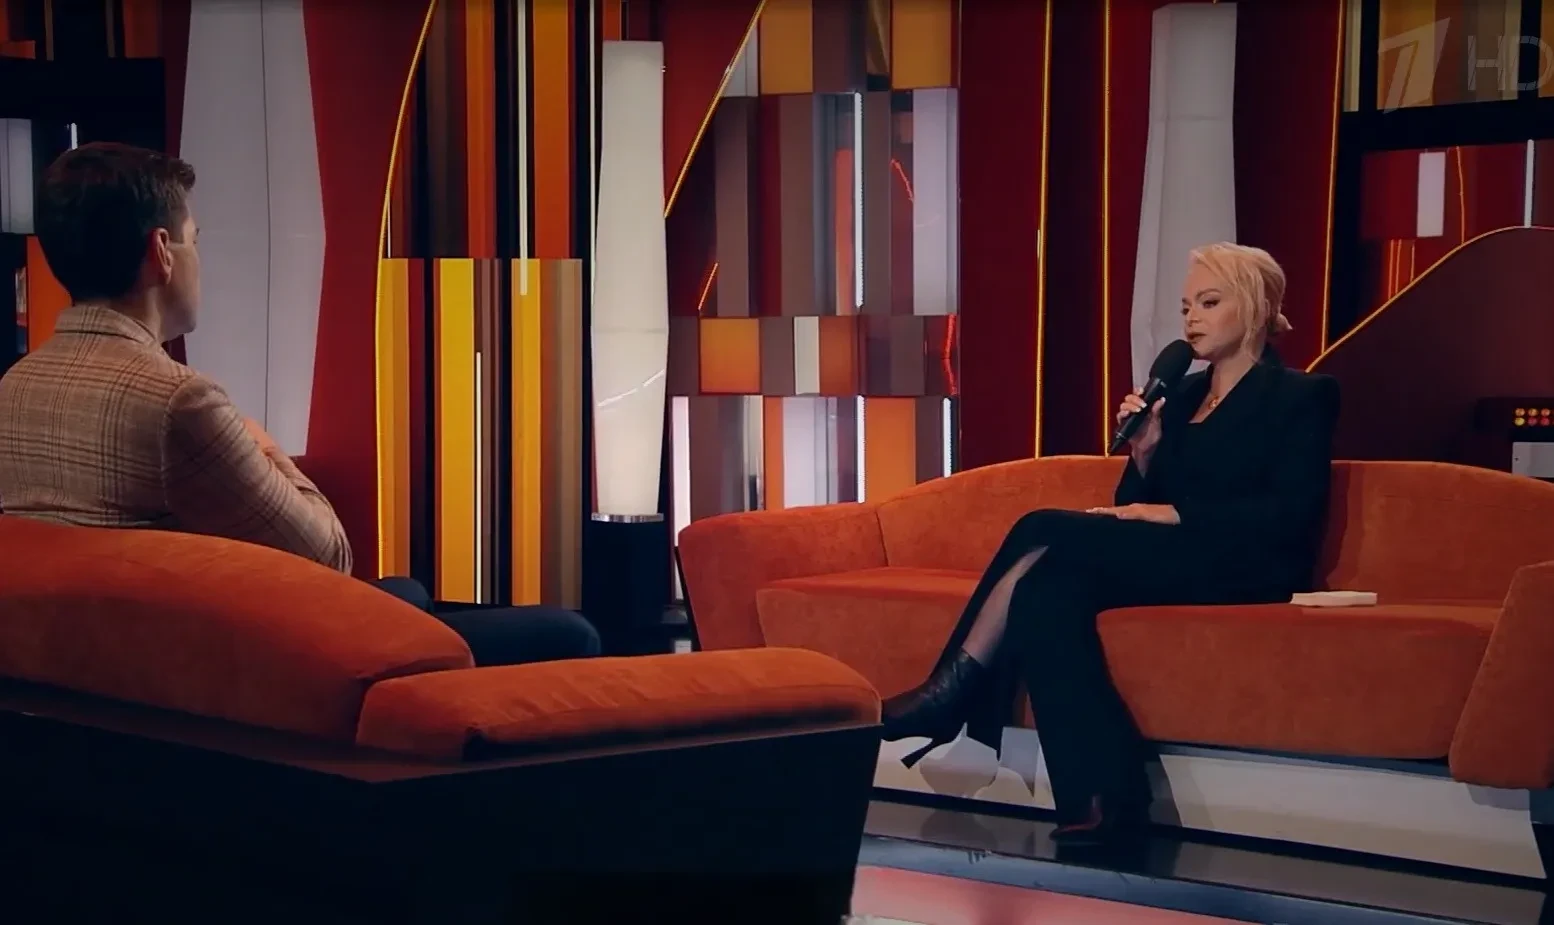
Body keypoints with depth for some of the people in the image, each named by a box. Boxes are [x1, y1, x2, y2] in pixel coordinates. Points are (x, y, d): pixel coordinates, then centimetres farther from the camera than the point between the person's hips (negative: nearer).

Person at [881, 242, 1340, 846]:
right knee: (1048, 590, -27)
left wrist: (1175, 515, -16)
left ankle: (957, 686, -17)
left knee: (1046, 531, -24)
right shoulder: (1181, 395, 23)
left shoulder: (1300, 397, 3)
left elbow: (1289, 514, -11)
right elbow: (1137, 506, 18)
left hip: (1246, 570, -7)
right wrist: (1144, 453, -1)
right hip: (1164, 562, 7)